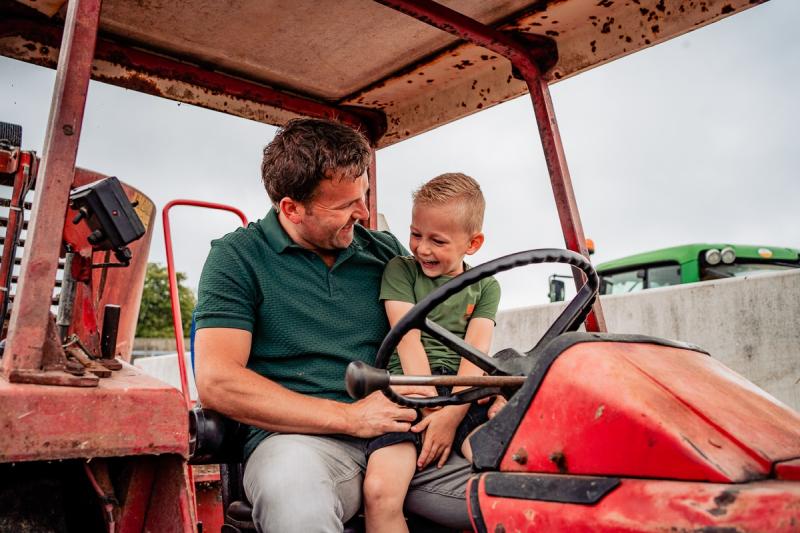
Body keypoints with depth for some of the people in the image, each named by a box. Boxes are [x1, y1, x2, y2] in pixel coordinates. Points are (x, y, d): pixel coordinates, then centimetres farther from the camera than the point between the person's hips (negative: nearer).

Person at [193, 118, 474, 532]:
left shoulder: (386, 252, 13)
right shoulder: (238, 257, 0)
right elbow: (217, 383, -10)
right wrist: (350, 416, -13)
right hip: (298, 437, -4)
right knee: (293, 492, -40)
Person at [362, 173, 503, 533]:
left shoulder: (485, 287, 15)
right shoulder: (400, 269, 10)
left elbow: (475, 353, 1)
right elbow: (408, 341, -1)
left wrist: (451, 414, -14)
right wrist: (431, 405, -12)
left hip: (462, 396, 2)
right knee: (379, 491, -26)